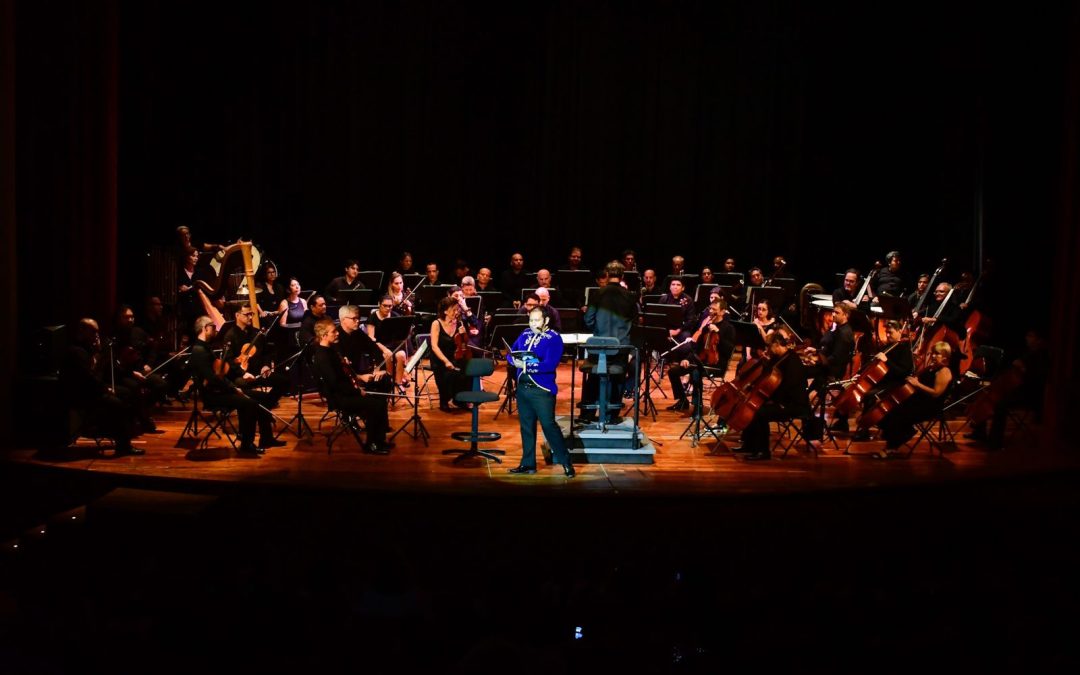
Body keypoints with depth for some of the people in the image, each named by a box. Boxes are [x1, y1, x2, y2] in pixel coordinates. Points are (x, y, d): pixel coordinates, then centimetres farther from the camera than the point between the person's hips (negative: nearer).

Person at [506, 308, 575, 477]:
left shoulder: (553, 338, -10)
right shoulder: (525, 334, 11)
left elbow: (550, 364, -21)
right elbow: (511, 353, 10)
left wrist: (527, 366, -21)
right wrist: (515, 361, -13)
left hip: (542, 390, -6)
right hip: (522, 387, 6)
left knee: (549, 425, -6)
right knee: (526, 426, 13)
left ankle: (566, 462, 4)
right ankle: (528, 463, 23)